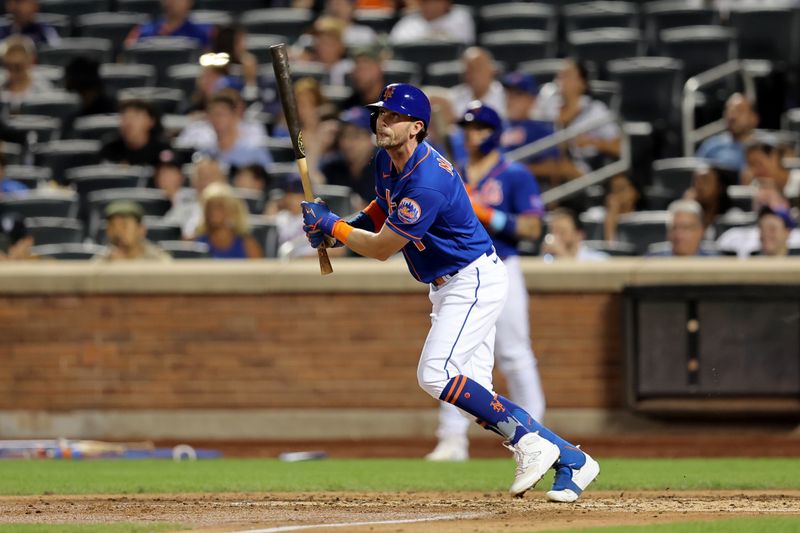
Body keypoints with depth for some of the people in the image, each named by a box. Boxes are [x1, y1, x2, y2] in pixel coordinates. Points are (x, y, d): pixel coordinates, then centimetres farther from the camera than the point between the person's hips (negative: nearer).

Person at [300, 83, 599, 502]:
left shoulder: (428, 183, -28)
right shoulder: (387, 161, 2)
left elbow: (381, 248, -23)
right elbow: (382, 208, 23)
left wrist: (329, 224, -11)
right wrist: (340, 229, 5)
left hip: (475, 281, -10)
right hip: (448, 286, 10)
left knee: (435, 375, -21)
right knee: (476, 394, 5)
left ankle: (529, 443, -13)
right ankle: (571, 460, 12)